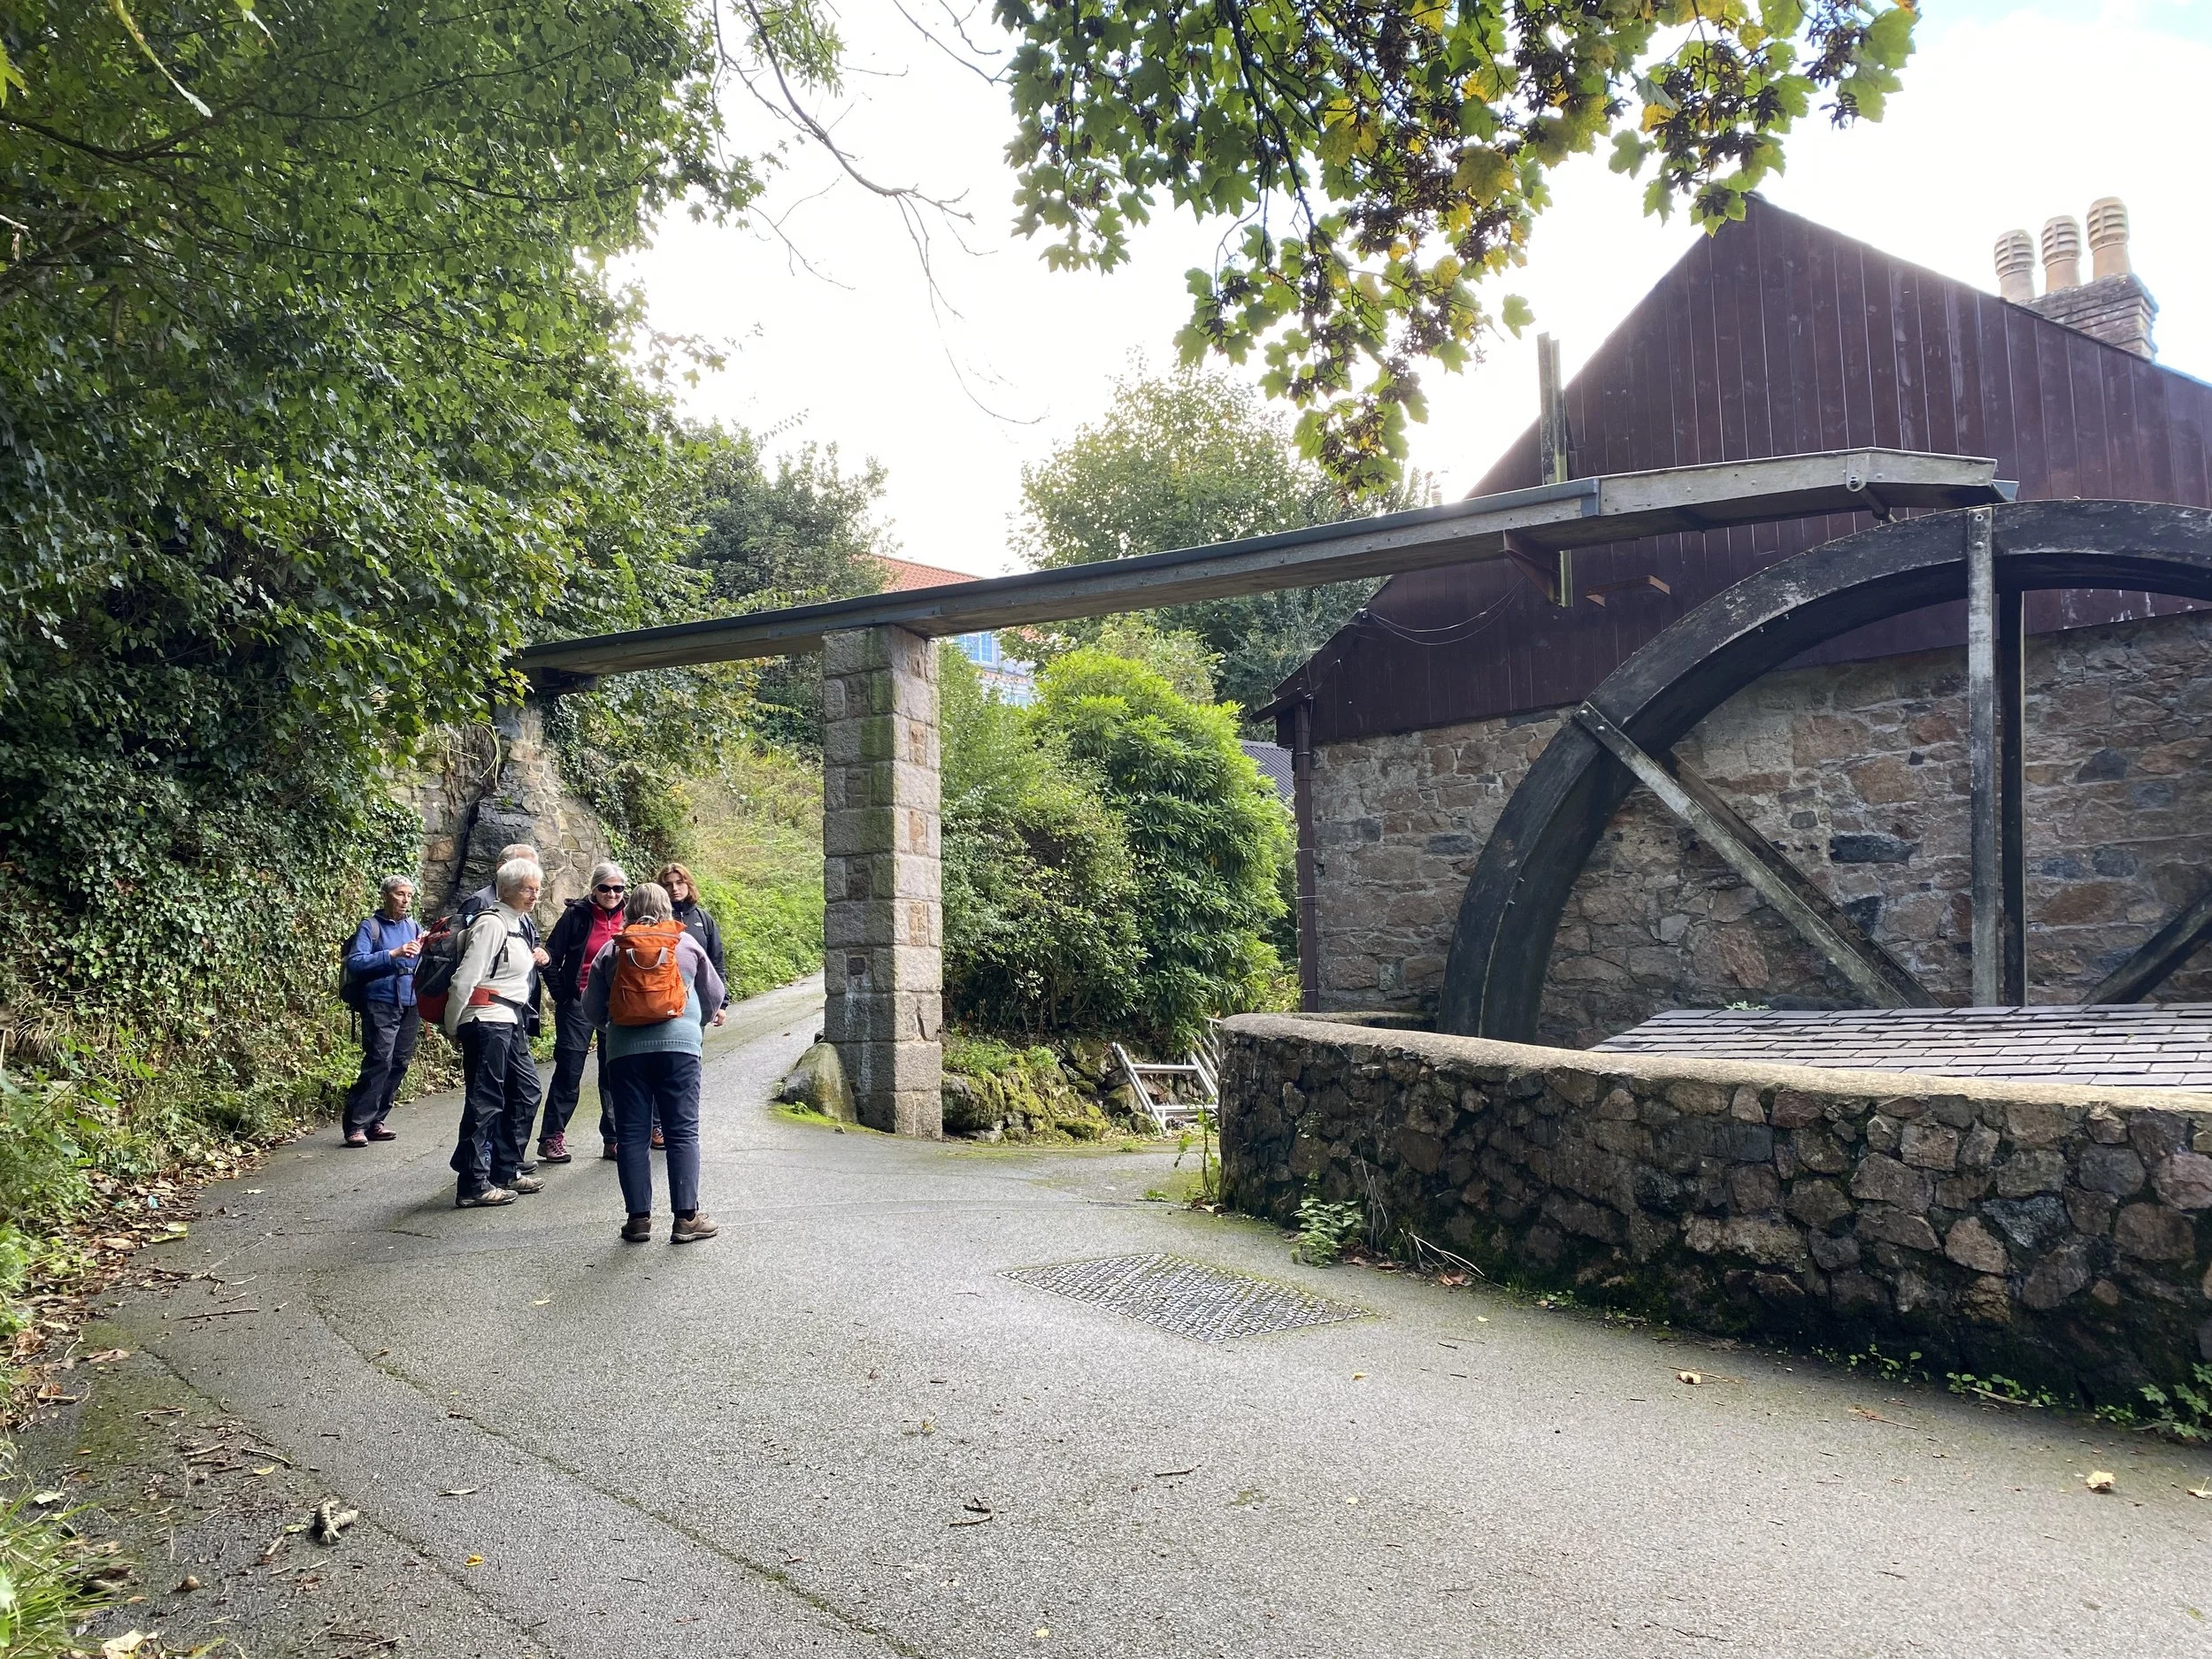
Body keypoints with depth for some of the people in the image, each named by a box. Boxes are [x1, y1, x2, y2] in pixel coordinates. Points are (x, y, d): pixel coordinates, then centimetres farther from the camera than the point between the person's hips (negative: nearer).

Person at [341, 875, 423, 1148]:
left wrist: (426, 950, -8)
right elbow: (355, 963, -13)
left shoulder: (414, 927, 13)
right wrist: (393, 954, -21)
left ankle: (375, 1121, 17)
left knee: (400, 1064, 7)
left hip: (410, 1006, 6)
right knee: (379, 1063, -14)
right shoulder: (370, 927, -1)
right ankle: (356, 1125, -8)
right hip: (381, 1005, -6)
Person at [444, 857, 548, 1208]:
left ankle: (506, 1170, 25)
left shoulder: (516, 924, 15)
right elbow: (466, 978, -16)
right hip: (487, 1021, -10)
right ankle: (472, 1186, -1)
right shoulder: (491, 923, -15)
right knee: (485, 1101, -7)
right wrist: (453, 1027, -10)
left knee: (526, 1092, 15)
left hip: (510, 1021, 10)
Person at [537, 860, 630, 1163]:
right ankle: (552, 1138, 10)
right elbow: (551, 956, -2)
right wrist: (562, 996, -4)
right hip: (578, 1004, -3)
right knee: (569, 1072, 1)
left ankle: (613, 1139, 16)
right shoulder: (576, 915, -6)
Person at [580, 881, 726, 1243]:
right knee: (683, 1131, 2)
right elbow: (713, 995, 17)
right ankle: (687, 1217, 0)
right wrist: (701, 1024, 36)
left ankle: (638, 1218, 8)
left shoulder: (612, 949, 9)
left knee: (631, 1134, 7)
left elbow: (592, 1009, 13)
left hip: (625, 1048, 1)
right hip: (678, 1043, -1)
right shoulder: (687, 944, 8)